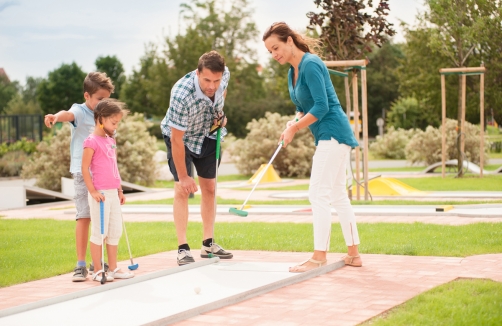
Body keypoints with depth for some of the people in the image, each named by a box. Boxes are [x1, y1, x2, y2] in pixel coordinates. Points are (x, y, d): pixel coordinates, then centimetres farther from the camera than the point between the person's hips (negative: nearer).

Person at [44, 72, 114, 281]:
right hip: (83, 172, -6)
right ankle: (81, 265, -6)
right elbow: (69, 114, -31)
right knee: (84, 217, -9)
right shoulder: (80, 112, -5)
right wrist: (57, 117, -56)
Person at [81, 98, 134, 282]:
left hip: (113, 193, 8)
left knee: (115, 231, 11)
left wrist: (119, 190, 20)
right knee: (99, 232, -2)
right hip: (100, 194, -8)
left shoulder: (111, 141, 15)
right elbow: (84, 168, -13)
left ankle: (113, 269, 19)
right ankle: (98, 271, 5)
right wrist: (93, 191, -17)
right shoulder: (92, 141, -10)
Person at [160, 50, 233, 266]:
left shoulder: (225, 74, -23)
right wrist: (183, 176, -26)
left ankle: (208, 244, 15)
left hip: (208, 134, 5)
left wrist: (221, 114, -9)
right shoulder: (181, 95, -40)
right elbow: (177, 139, -32)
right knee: (182, 190, -12)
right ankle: (183, 248, -9)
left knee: (209, 188, 7)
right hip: (180, 136, -5)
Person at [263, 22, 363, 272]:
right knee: (337, 196, 13)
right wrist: (294, 121, -1)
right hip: (328, 137, 10)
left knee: (318, 194, -11)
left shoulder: (310, 64, -16)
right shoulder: (292, 72, 12)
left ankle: (319, 257, -8)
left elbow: (322, 106, -21)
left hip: (332, 133, -10)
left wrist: (295, 128, -15)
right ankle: (354, 254, 18)